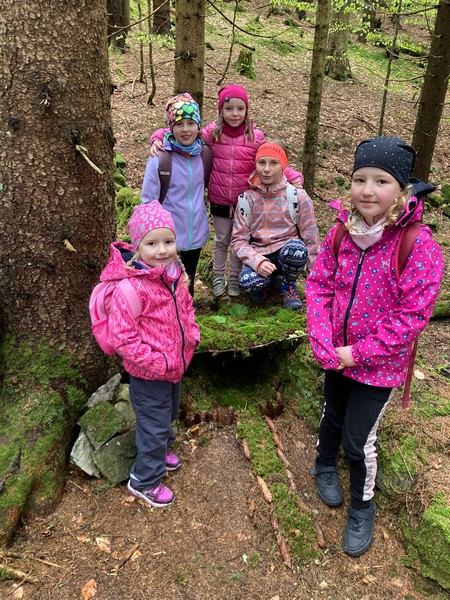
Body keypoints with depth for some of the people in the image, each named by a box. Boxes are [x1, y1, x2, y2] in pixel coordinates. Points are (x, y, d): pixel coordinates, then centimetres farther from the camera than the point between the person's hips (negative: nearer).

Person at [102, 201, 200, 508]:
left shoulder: (175, 272, -4)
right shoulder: (130, 287, -30)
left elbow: (186, 305, 14)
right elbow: (123, 337, -27)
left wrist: (192, 334, -1)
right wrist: (156, 363, -25)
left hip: (175, 365, 8)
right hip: (149, 375, -8)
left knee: (169, 414, 29)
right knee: (155, 425, 8)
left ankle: (161, 449, 58)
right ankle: (144, 480, 31)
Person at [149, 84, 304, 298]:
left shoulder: (256, 136, -7)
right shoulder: (212, 132, -8)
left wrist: (293, 176, -16)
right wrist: (158, 139, -19)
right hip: (219, 200, 0)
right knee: (221, 241, 16)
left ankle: (234, 278, 36)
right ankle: (218, 277, 37)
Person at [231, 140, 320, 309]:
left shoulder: (298, 196, -7)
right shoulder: (246, 199, -4)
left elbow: (310, 238, -2)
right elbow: (238, 240, -6)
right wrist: (257, 262, -24)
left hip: (288, 252, 0)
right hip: (259, 255, 1)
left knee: (295, 248, -36)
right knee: (248, 281, -32)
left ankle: (288, 285, -2)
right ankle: (269, 280, 7)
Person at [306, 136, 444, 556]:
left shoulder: (419, 245, -22)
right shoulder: (341, 233, -8)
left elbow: (412, 314, -22)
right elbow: (318, 286, -4)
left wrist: (359, 353, -19)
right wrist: (323, 344, -15)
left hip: (379, 363, -4)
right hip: (336, 356, 4)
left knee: (358, 440, 4)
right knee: (333, 416, 25)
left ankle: (362, 508, 34)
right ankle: (325, 466, 56)